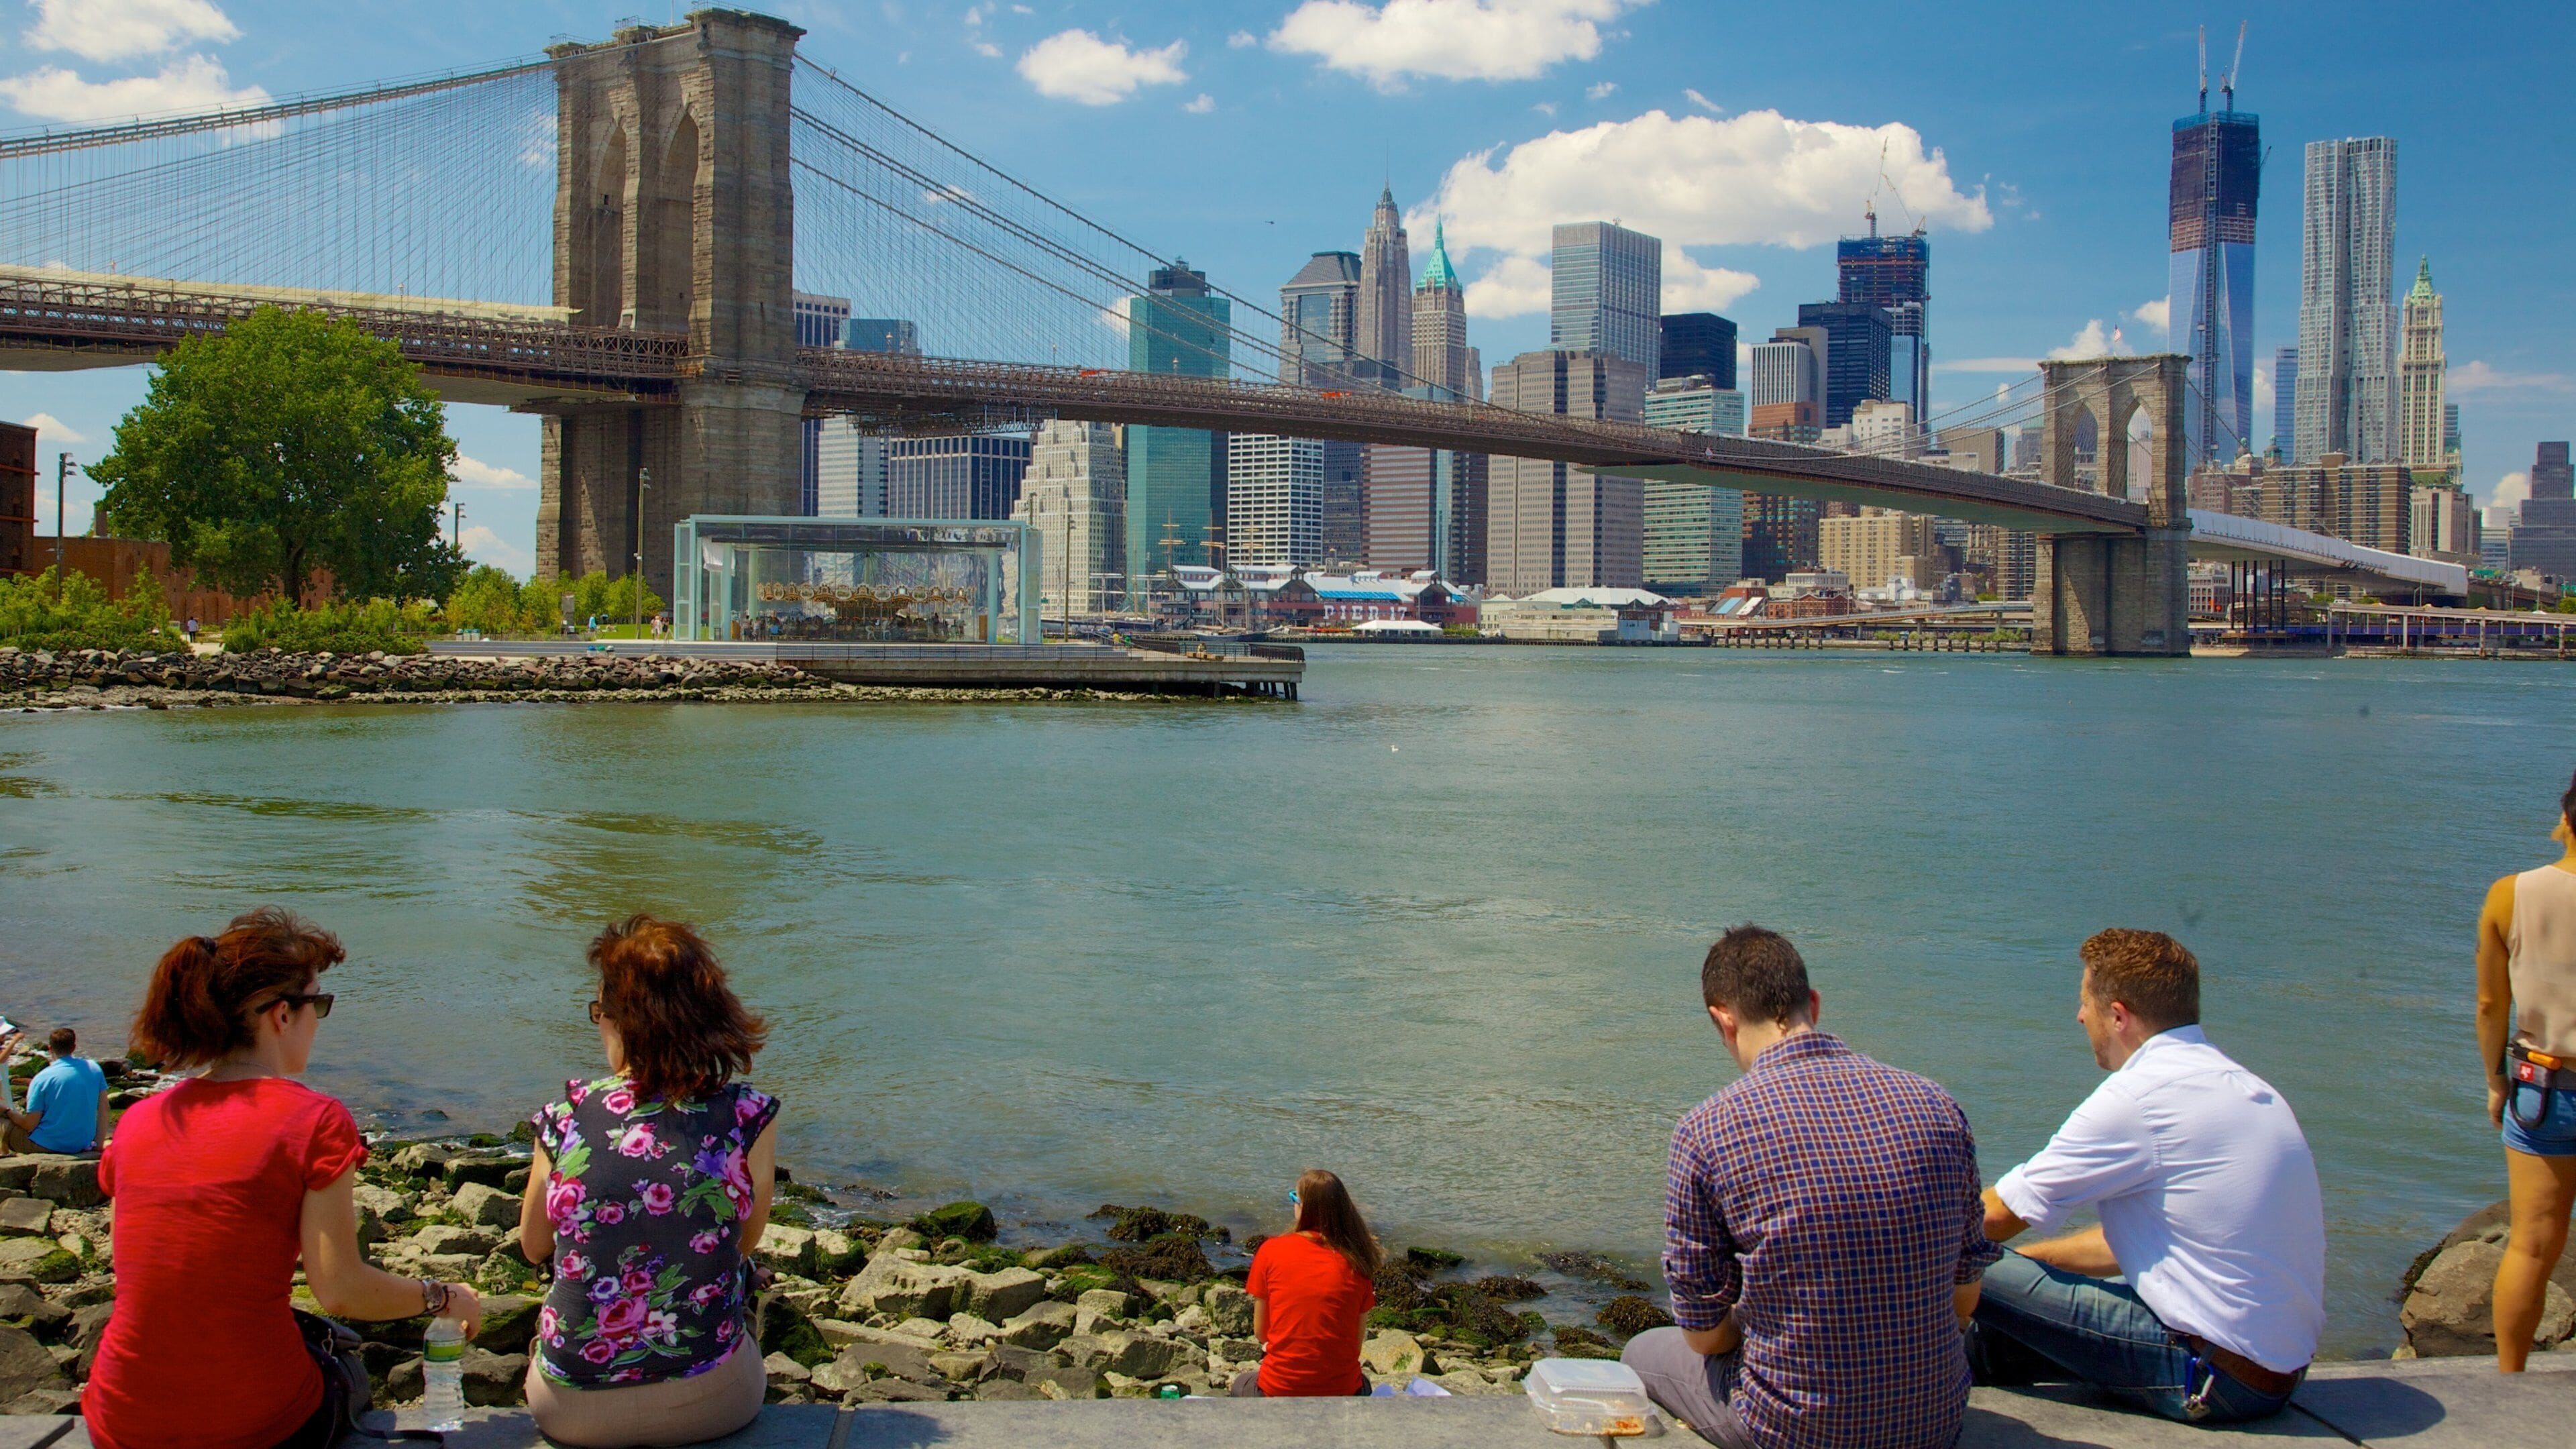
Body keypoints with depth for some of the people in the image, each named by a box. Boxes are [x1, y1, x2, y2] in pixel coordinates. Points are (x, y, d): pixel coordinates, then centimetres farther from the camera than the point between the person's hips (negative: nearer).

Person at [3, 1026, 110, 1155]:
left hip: (48, 1146, -5)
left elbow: (30, 1125, -11)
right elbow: (104, 1108, 1)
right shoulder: (94, 1068, -1)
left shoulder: (42, 1079, -13)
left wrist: (8, 1111, 6)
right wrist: (98, 1144, 6)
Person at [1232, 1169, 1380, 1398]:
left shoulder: (1271, 1252, -8)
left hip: (1280, 1392, -1)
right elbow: (1356, 1342, 1)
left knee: (1241, 1384, 34)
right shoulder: (1358, 1263, -6)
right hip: (1342, 1393, 1)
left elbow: (1260, 1333, 1)